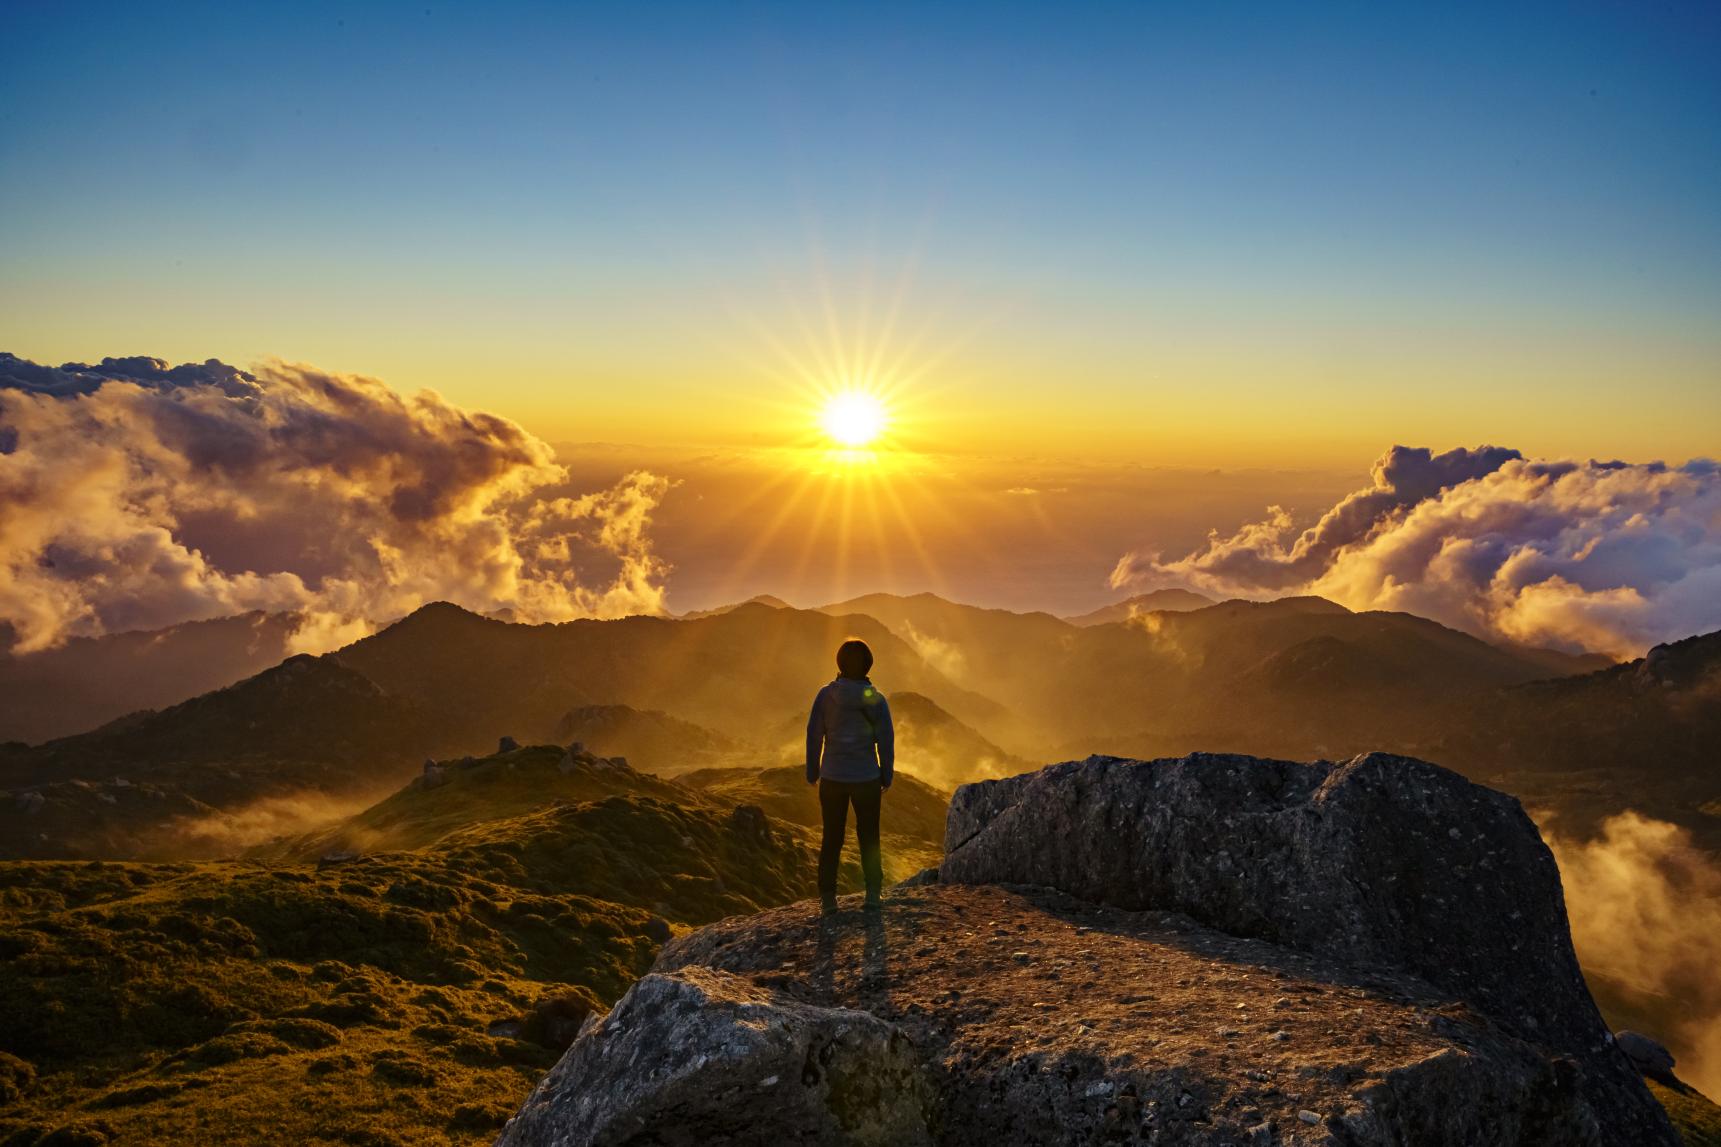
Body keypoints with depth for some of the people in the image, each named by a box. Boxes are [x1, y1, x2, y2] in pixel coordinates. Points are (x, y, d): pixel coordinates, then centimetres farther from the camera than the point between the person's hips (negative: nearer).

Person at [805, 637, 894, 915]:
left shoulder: (826, 695, -9)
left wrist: (812, 773, 8)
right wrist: (887, 776, 8)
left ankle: (828, 898, 11)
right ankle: (873, 894, 9)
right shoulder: (876, 699, -8)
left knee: (832, 838, 13)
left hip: (833, 778, 0)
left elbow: (814, 735, -5)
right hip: (867, 778, 0)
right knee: (869, 837, 15)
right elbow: (886, 741, -5)